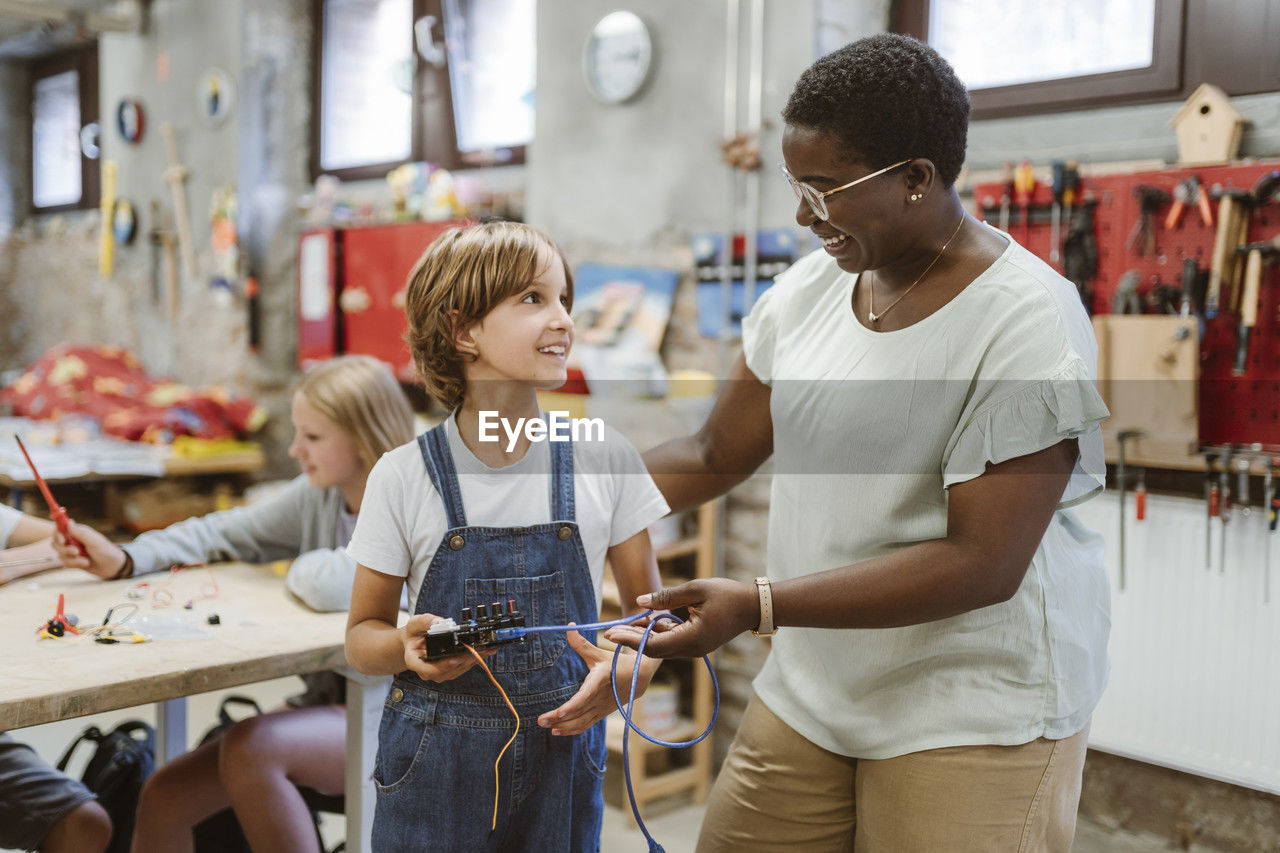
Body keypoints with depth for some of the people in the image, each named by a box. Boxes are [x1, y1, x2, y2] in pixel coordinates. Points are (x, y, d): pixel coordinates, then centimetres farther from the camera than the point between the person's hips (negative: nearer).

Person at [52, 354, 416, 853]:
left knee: (250, 748, -29)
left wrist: (301, 570, -11)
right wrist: (123, 560, -6)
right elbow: (224, 533, 8)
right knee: (163, 799, -1)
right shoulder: (319, 495, 2)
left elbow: (333, 588, -35)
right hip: (330, 707, 8)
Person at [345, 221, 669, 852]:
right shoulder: (403, 477, -7)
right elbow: (362, 635, 2)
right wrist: (405, 648, -20)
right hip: (436, 773, -1)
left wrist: (630, 669, -15)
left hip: (563, 757, 1)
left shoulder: (604, 459, -4)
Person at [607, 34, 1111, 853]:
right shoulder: (813, 287, 2)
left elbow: (983, 564, -23)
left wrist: (758, 606, -28)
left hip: (976, 705, -6)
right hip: (813, 687, 6)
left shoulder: (1029, 325, -18)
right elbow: (715, 456, 8)